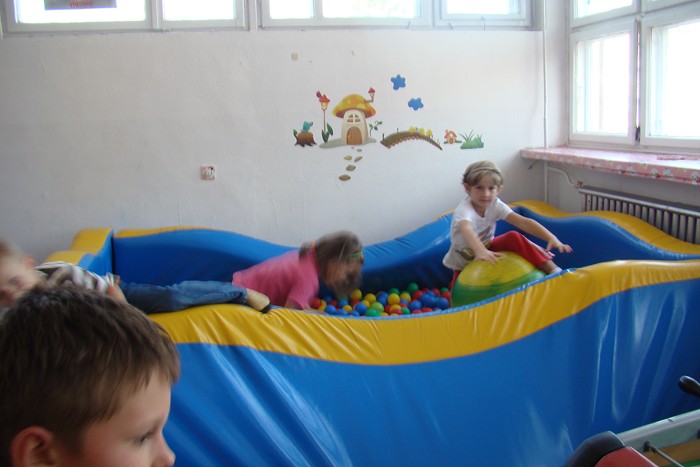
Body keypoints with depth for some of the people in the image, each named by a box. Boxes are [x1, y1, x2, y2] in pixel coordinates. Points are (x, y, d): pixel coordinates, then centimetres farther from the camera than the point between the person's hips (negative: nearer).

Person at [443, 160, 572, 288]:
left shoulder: (495, 205, -16)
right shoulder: (463, 209, -32)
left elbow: (524, 222, -26)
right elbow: (466, 230, -55)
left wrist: (551, 238, -39)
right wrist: (480, 251, -74)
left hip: (486, 249, 4)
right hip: (464, 263, -3)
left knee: (514, 237, -21)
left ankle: (554, 270, -20)